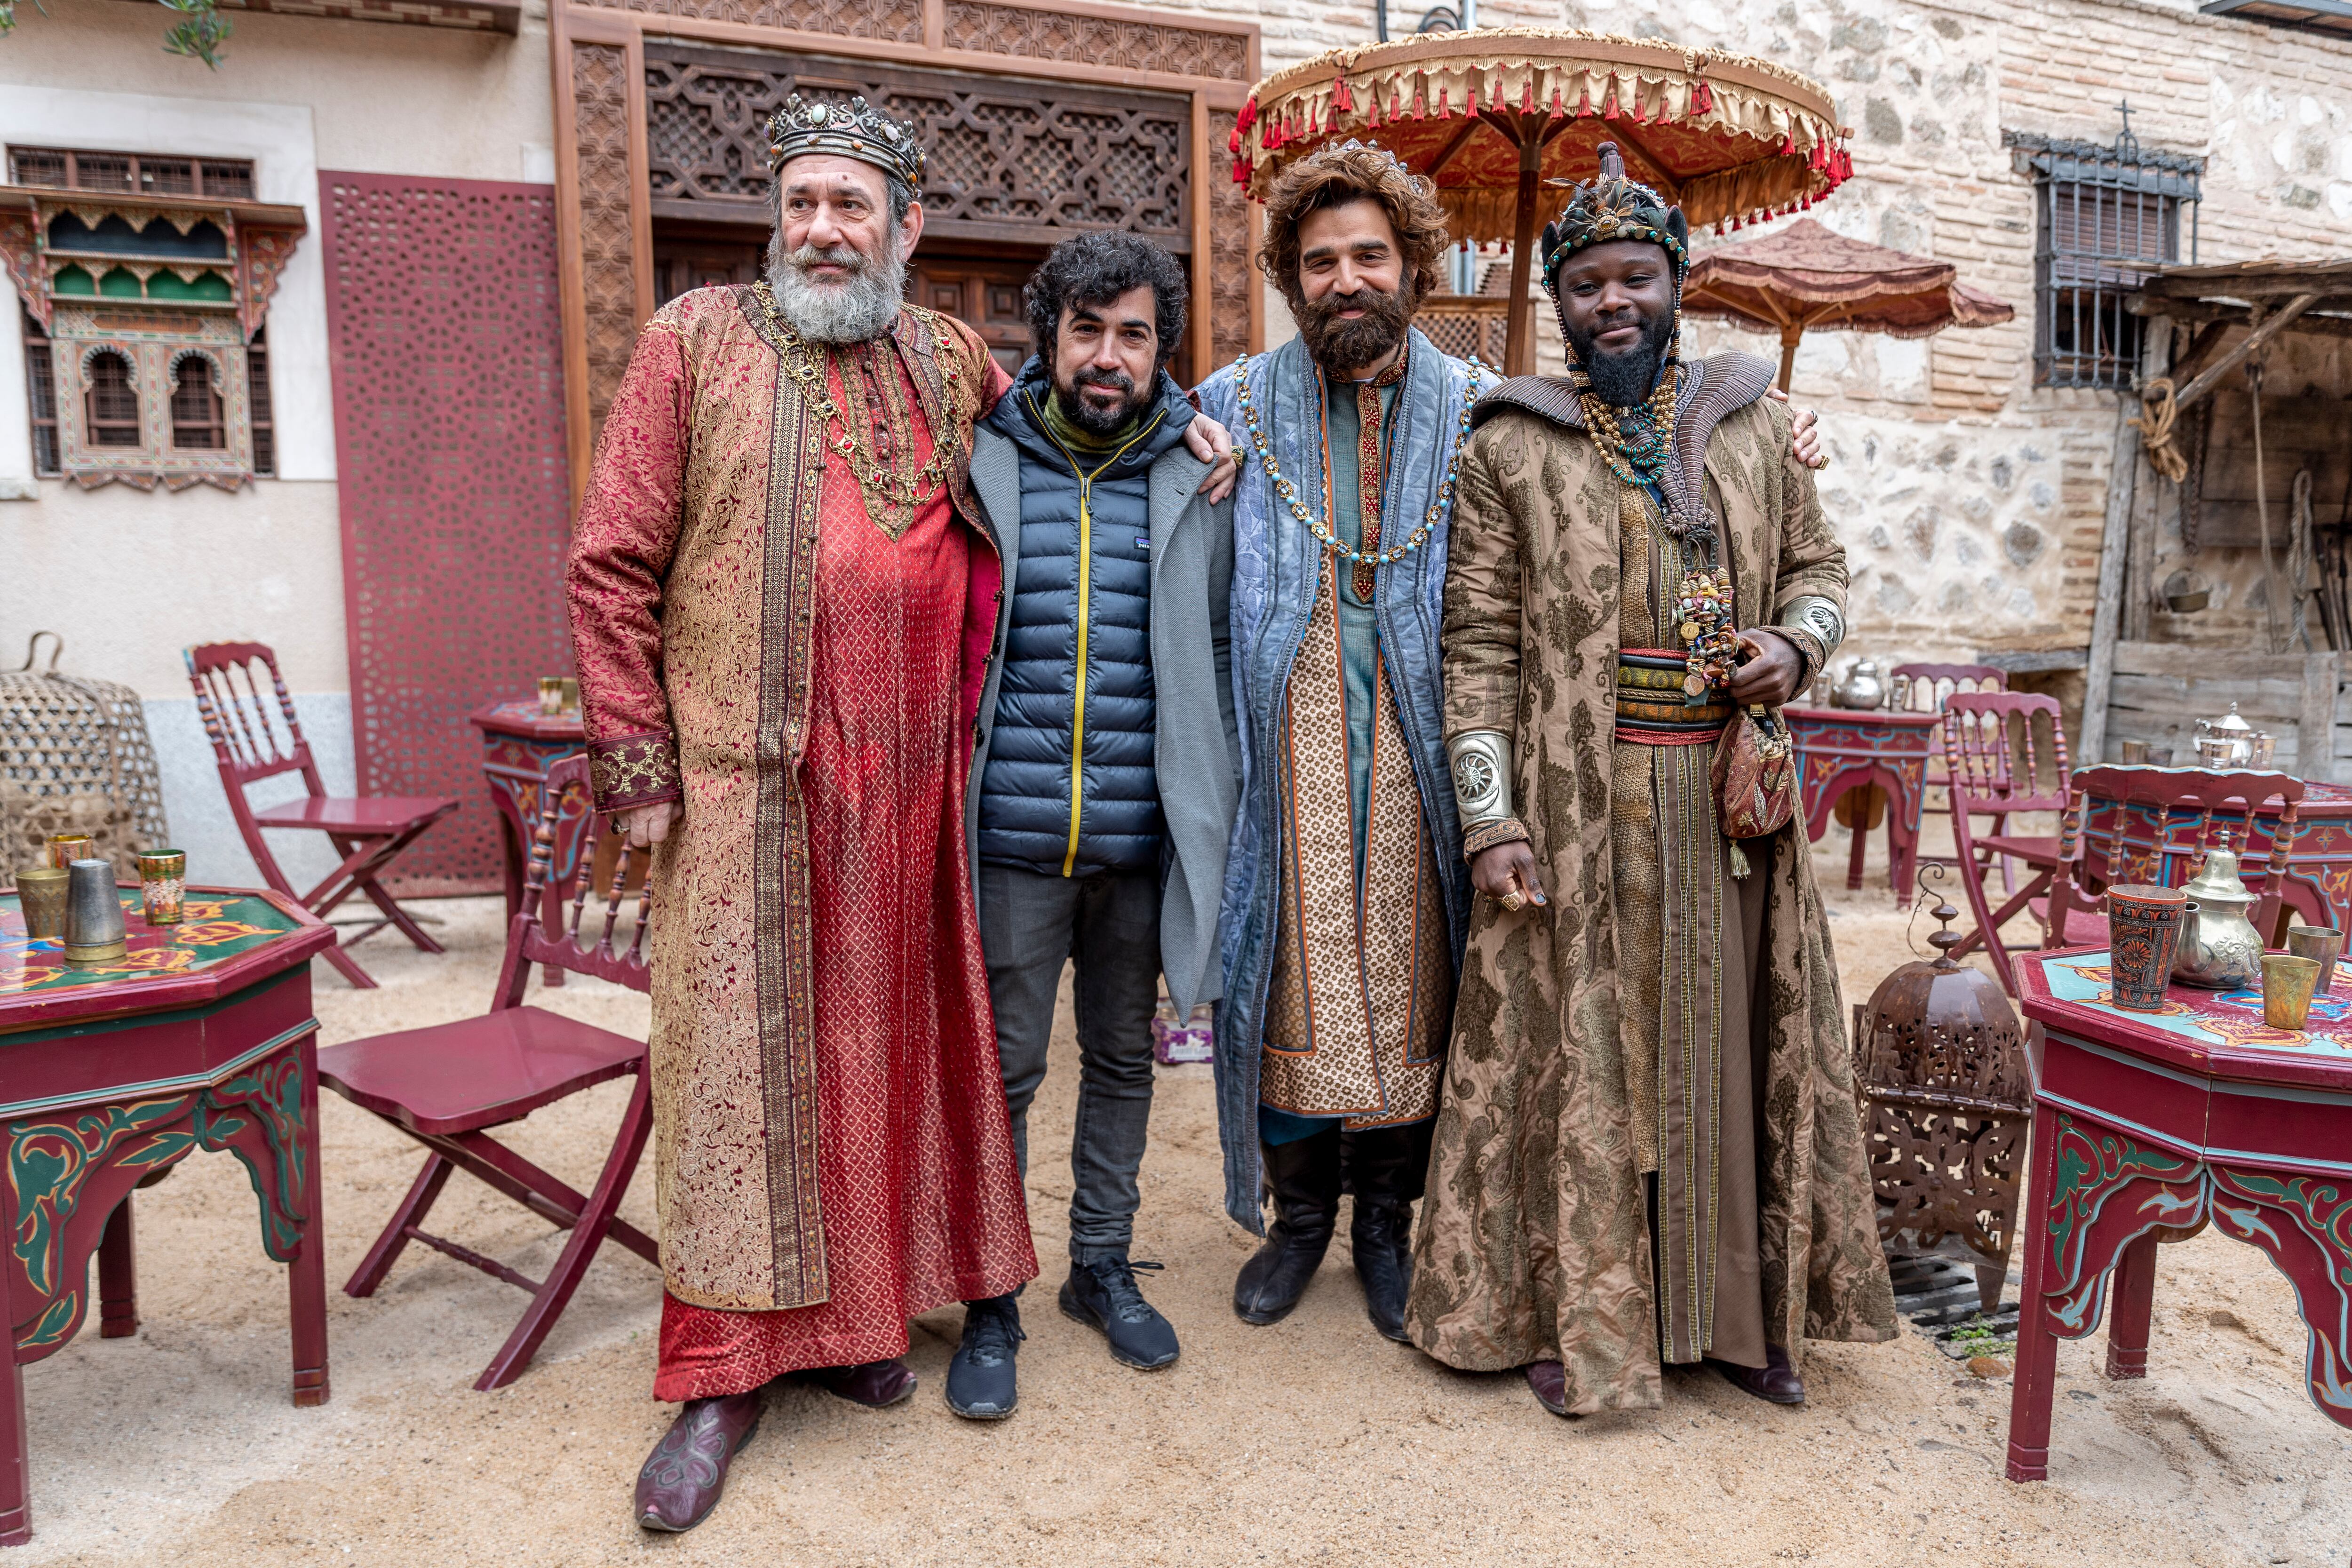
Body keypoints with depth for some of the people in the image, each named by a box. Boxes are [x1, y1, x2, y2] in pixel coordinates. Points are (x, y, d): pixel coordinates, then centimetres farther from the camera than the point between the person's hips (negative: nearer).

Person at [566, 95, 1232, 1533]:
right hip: (747, 778, -3)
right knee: (740, 1052, 1)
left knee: (881, 1042, 10)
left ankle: (843, 1311, 28)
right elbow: (613, 564, 0)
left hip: (913, 782, 3)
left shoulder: (951, 360, 12)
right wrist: (636, 758, -7)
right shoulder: (696, 342, 2)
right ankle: (725, 1371, 13)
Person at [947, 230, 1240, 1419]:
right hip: (1011, 836, -2)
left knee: (1123, 1059, 15)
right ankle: (990, 1302, 22)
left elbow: (1223, 652, 8)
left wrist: (1213, 808, 2)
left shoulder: (1197, 475, 4)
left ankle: (1103, 1267, 34)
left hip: (1143, 835, 2)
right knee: (1000, 1072, 6)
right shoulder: (978, 462, 1)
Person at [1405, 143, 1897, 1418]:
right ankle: (1566, 1313, 19)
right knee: (1576, 1051, 3)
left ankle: (1737, 1311, 26)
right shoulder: (1510, 448, 0)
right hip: (1575, 806, -3)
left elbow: (1819, 564, 19)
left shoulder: (1752, 423, 10)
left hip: (1730, 799, 3)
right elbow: (1480, 645, -3)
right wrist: (1490, 820, -11)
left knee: (1729, 1043, 10)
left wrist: (1797, 643, -5)